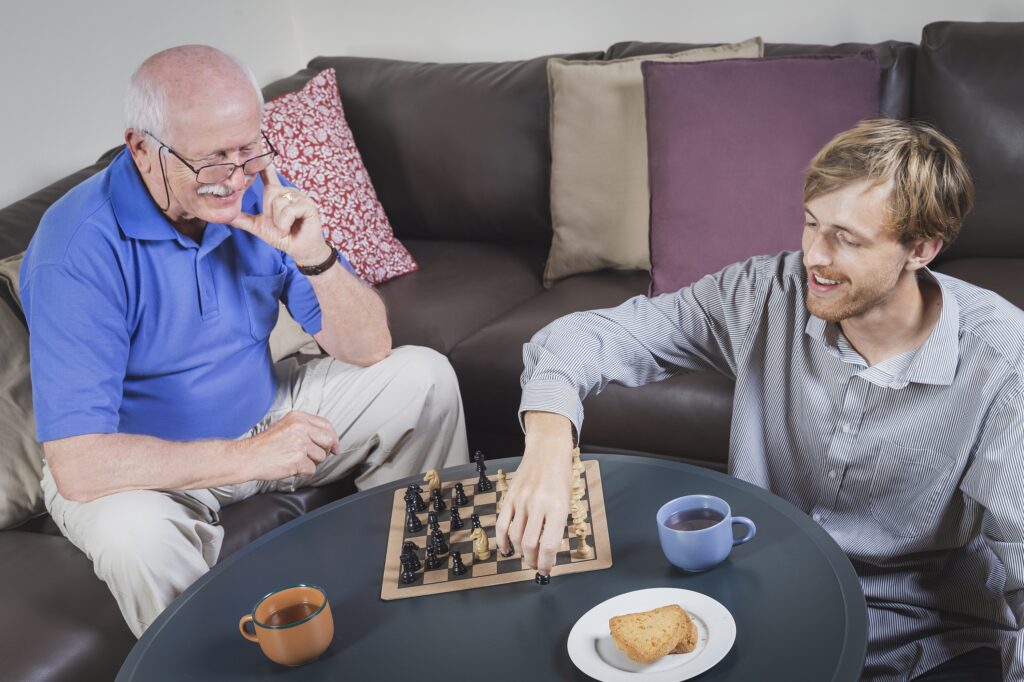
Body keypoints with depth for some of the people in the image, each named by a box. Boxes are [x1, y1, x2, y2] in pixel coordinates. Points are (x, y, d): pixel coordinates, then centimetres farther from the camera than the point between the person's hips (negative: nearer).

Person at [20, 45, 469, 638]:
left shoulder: (262, 198, -11)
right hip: (149, 463, -5)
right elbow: (76, 465, -33)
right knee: (133, 533, -39)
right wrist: (246, 456, -33)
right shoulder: (80, 251, -28)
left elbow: (368, 350, -9)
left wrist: (313, 256, -27)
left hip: (265, 417, 6)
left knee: (424, 377, -3)